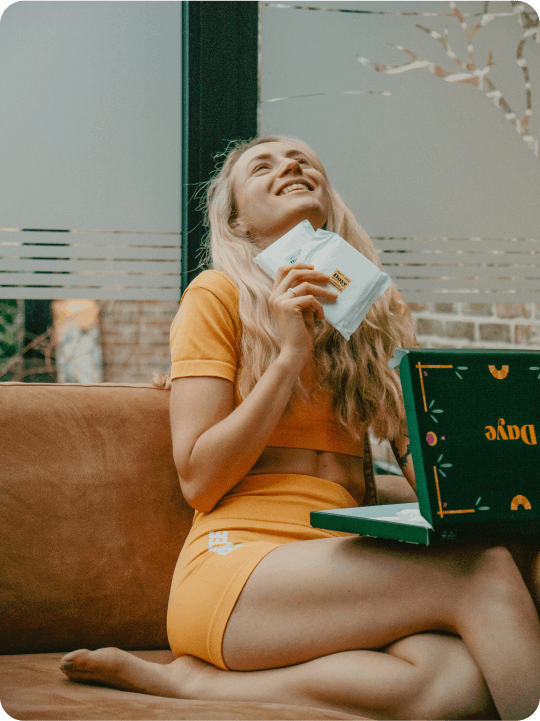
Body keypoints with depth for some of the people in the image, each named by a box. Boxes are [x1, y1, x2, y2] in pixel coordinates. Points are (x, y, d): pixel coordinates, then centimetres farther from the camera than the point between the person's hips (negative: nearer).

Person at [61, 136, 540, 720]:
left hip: (345, 574, 5)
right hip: (236, 561, -5)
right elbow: (197, 479, -2)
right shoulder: (219, 293, 5)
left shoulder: (375, 307, 21)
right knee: (480, 569, -29)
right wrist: (290, 354, -7)